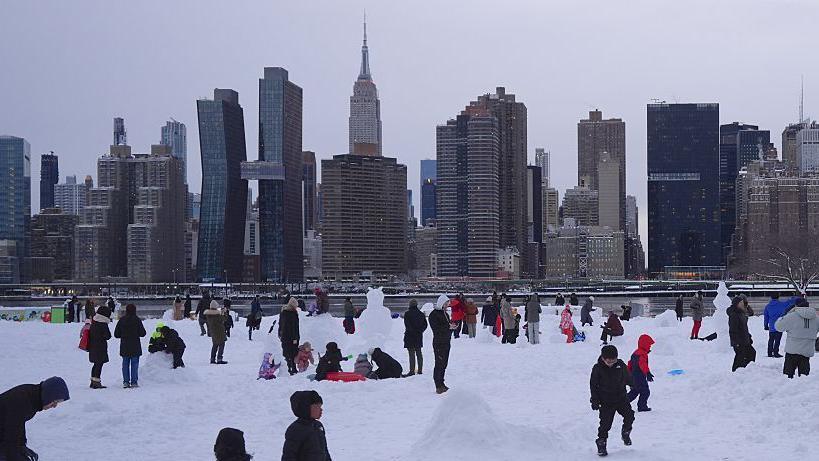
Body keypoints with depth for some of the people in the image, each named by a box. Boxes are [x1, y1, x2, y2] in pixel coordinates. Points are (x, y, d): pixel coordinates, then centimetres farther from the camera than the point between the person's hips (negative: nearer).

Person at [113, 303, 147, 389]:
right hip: (135, 347, -3)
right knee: (134, 364, 1)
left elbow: (116, 334, 4)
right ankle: (134, 382, -1)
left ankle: (126, 382, 6)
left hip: (124, 347, 3)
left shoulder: (121, 320, 1)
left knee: (125, 364, 9)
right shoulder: (137, 320, -8)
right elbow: (142, 333, -6)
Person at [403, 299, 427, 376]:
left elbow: (407, 325, -16)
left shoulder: (407, 314, -11)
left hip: (410, 336, -6)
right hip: (419, 336, 6)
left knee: (411, 354, -5)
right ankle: (420, 370, 16)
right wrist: (419, 331, 10)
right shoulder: (421, 314, 8)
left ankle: (412, 370, -7)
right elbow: (425, 325, 10)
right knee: (419, 353, 13)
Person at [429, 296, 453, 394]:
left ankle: (441, 384, 19)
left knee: (444, 364, 11)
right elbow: (436, 329, -18)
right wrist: (449, 327, -22)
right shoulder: (434, 314, -9)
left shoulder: (445, 313, 17)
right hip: (439, 343, -8)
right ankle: (438, 386, -7)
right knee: (439, 364, -8)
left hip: (446, 342, 8)